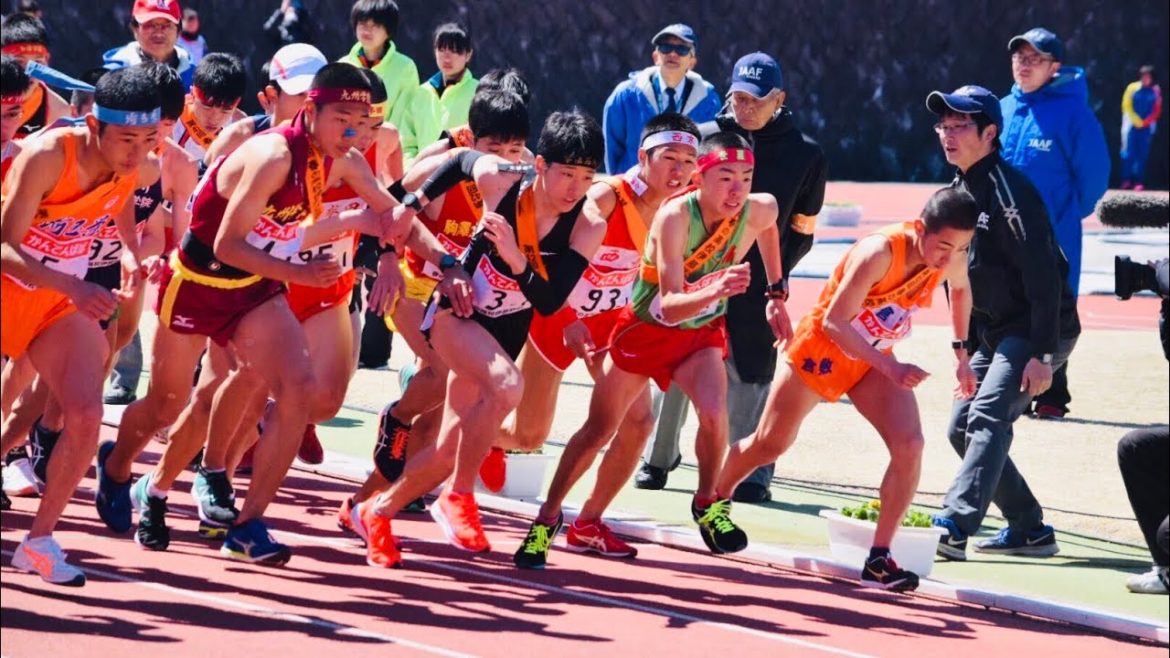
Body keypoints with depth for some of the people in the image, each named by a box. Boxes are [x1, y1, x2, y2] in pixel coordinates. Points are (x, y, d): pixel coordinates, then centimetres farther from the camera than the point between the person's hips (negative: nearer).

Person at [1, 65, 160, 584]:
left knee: (86, 416, -13)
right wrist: (73, 287, -44)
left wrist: (130, 248, 0)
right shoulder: (46, 157, -29)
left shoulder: (139, 170, -10)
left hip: (61, 304, 4)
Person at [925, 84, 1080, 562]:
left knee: (987, 419, -24)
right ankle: (1030, 530, 18)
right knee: (962, 428, 9)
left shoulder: (1009, 191, -19)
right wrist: (965, 344, 15)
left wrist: (1042, 355, -27)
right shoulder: (960, 191, 10)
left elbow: (1042, 274, -24)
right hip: (994, 333, 10)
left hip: (1040, 330, -10)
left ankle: (954, 527, -34)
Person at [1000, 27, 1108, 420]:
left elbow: (1093, 173, -8)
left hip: (1053, 238, -5)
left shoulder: (1072, 111, -8)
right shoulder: (1002, 111, 8)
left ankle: (1051, 398, 6)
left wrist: (1068, 215, -4)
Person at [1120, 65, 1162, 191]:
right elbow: (1126, 106, 2)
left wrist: (1146, 122, -7)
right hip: (1132, 126, -1)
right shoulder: (1132, 88, 3)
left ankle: (1139, 182, -2)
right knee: (1128, 153, -5)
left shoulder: (1155, 91, 5)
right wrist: (1137, 121, -6)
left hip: (1147, 127, 1)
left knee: (1143, 154, -2)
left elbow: (1157, 111, 5)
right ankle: (1126, 180, -2)